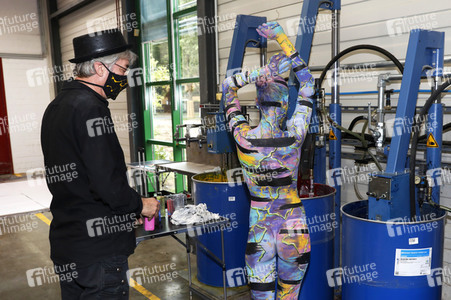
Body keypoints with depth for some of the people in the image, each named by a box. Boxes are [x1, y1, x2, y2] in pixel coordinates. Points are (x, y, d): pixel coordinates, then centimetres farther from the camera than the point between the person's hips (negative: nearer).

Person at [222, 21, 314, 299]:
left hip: (259, 221, 0)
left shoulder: (243, 137, -17)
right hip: (292, 220, 0)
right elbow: (308, 83, -6)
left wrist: (258, 73, -16)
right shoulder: (295, 136, -18)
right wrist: (283, 39, -7)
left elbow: (227, 87, -1)